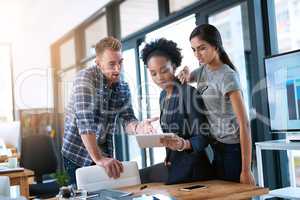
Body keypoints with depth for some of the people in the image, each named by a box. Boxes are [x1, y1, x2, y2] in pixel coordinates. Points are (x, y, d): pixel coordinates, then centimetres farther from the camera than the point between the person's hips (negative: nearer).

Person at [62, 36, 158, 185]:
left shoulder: (123, 87, 0)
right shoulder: (86, 78, -19)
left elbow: (127, 120, -4)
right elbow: (84, 121, -29)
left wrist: (138, 127, -29)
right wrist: (98, 159, -36)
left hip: (104, 155, 5)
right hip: (78, 155, -5)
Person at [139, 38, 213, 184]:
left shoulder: (189, 93, -16)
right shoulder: (163, 96, 8)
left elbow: (203, 137, -17)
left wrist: (184, 144, -35)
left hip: (191, 169, -7)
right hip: (174, 163, 7)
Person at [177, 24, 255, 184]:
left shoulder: (227, 76, -15)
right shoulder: (203, 70, 6)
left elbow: (244, 124, -18)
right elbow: (183, 80, 26)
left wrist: (246, 170, -20)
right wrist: (185, 74, 0)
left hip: (232, 148, -7)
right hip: (212, 147, 7)